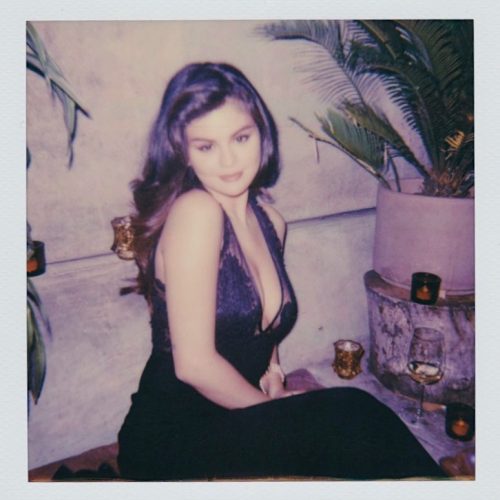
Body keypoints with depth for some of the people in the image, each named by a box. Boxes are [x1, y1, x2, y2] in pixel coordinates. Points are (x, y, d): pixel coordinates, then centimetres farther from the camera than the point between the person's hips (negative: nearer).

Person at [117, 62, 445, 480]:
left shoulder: (271, 222, 4)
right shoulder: (193, 211, -20)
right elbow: (193, 363, -22)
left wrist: (271, 372, -2)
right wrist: (274, 410, -8)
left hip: (233, 425, 6)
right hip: (172, 440, -5)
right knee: (352, 414, -23)